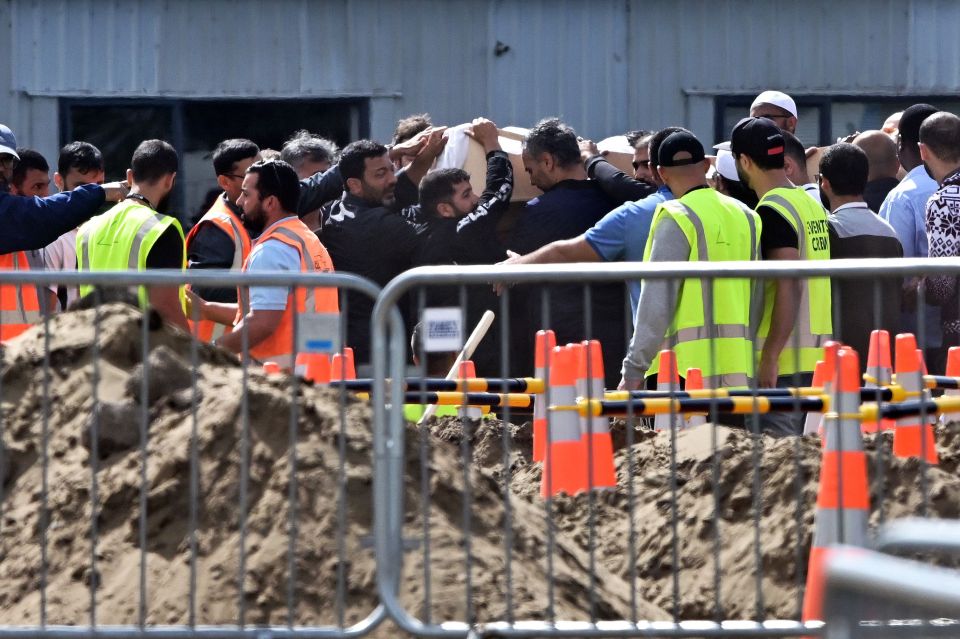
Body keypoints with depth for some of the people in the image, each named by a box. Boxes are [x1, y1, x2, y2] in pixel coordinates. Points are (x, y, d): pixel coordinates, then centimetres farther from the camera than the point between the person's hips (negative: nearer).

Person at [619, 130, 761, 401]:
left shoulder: (676, 219, -6)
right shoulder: (746, 216, 14)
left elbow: (657, 300, -11)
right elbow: (756, 296, 14)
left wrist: (634, 369, -10)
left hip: (690, 365, -6)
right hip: (739, 365, 7)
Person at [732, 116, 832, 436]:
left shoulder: (771, 210, -13)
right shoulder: (811, 204, 13)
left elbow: (789, 286, -21)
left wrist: (770, 357, -21)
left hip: (783, 360, -9)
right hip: (814, 353, 9)